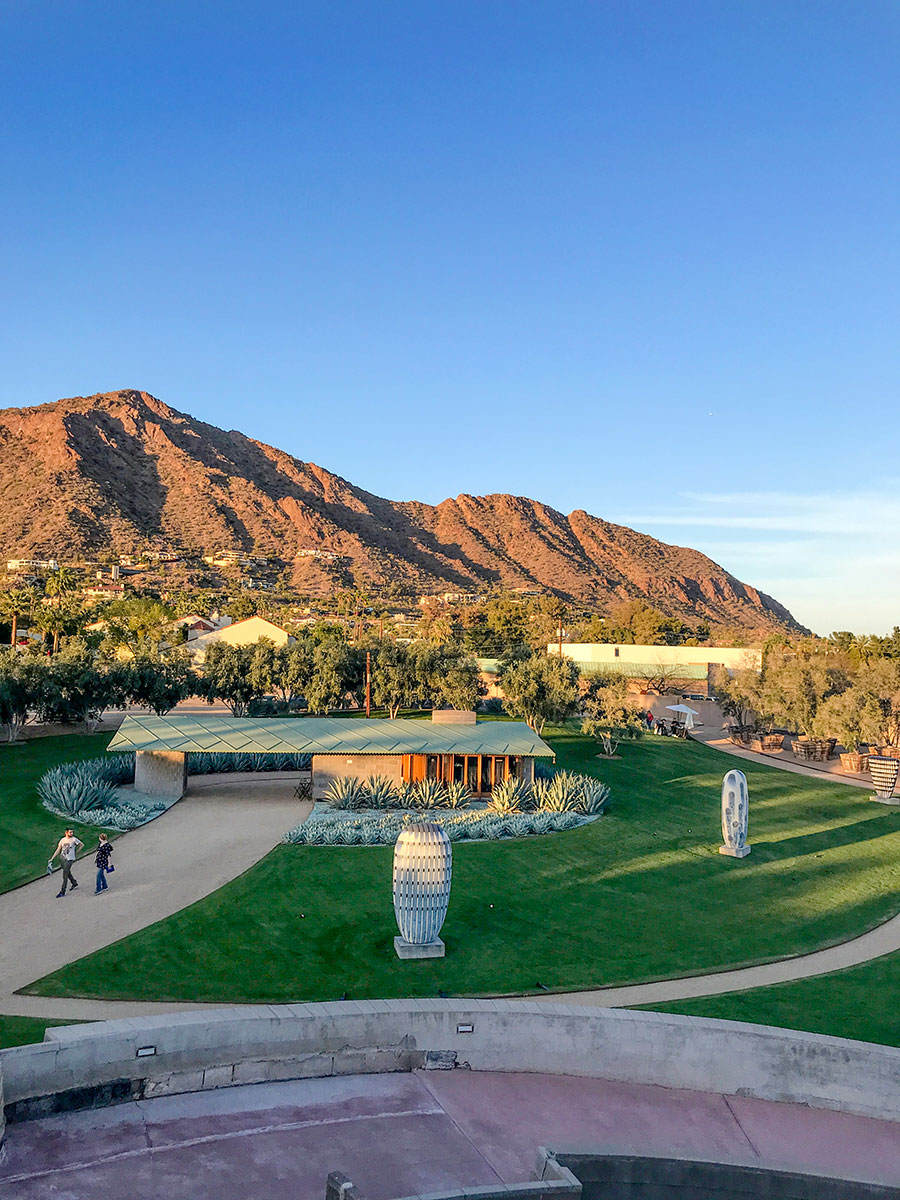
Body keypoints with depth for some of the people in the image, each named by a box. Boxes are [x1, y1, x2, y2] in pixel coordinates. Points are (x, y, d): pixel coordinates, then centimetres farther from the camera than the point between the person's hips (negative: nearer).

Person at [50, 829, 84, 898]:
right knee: (68, 873, 19)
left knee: (65, 875, -6)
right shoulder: (62, 840, 2)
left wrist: (76, 852, 2)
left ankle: (62, 892, 0)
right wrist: (51, 859, 3)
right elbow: (58, 850, 7)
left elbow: (82, 845, 5)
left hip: (69, 859, -5)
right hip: (62, 858, 5)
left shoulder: (74, 839, -8)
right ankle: (74, 883, 42)